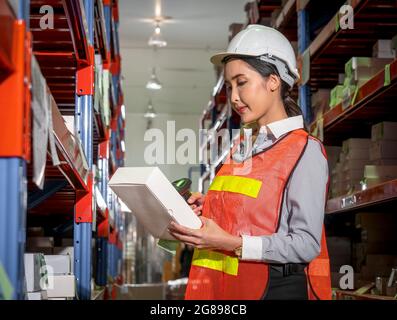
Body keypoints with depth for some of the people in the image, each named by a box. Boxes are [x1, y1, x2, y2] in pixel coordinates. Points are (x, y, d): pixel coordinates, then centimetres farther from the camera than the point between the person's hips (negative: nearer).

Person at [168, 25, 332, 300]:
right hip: (228, 286, 6)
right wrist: (206, 211, 0)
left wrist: (230, 243, -23)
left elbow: (307, 245, -16)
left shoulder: (305, 151, -10)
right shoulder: (242, 151, 11)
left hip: (277, 287, -6)